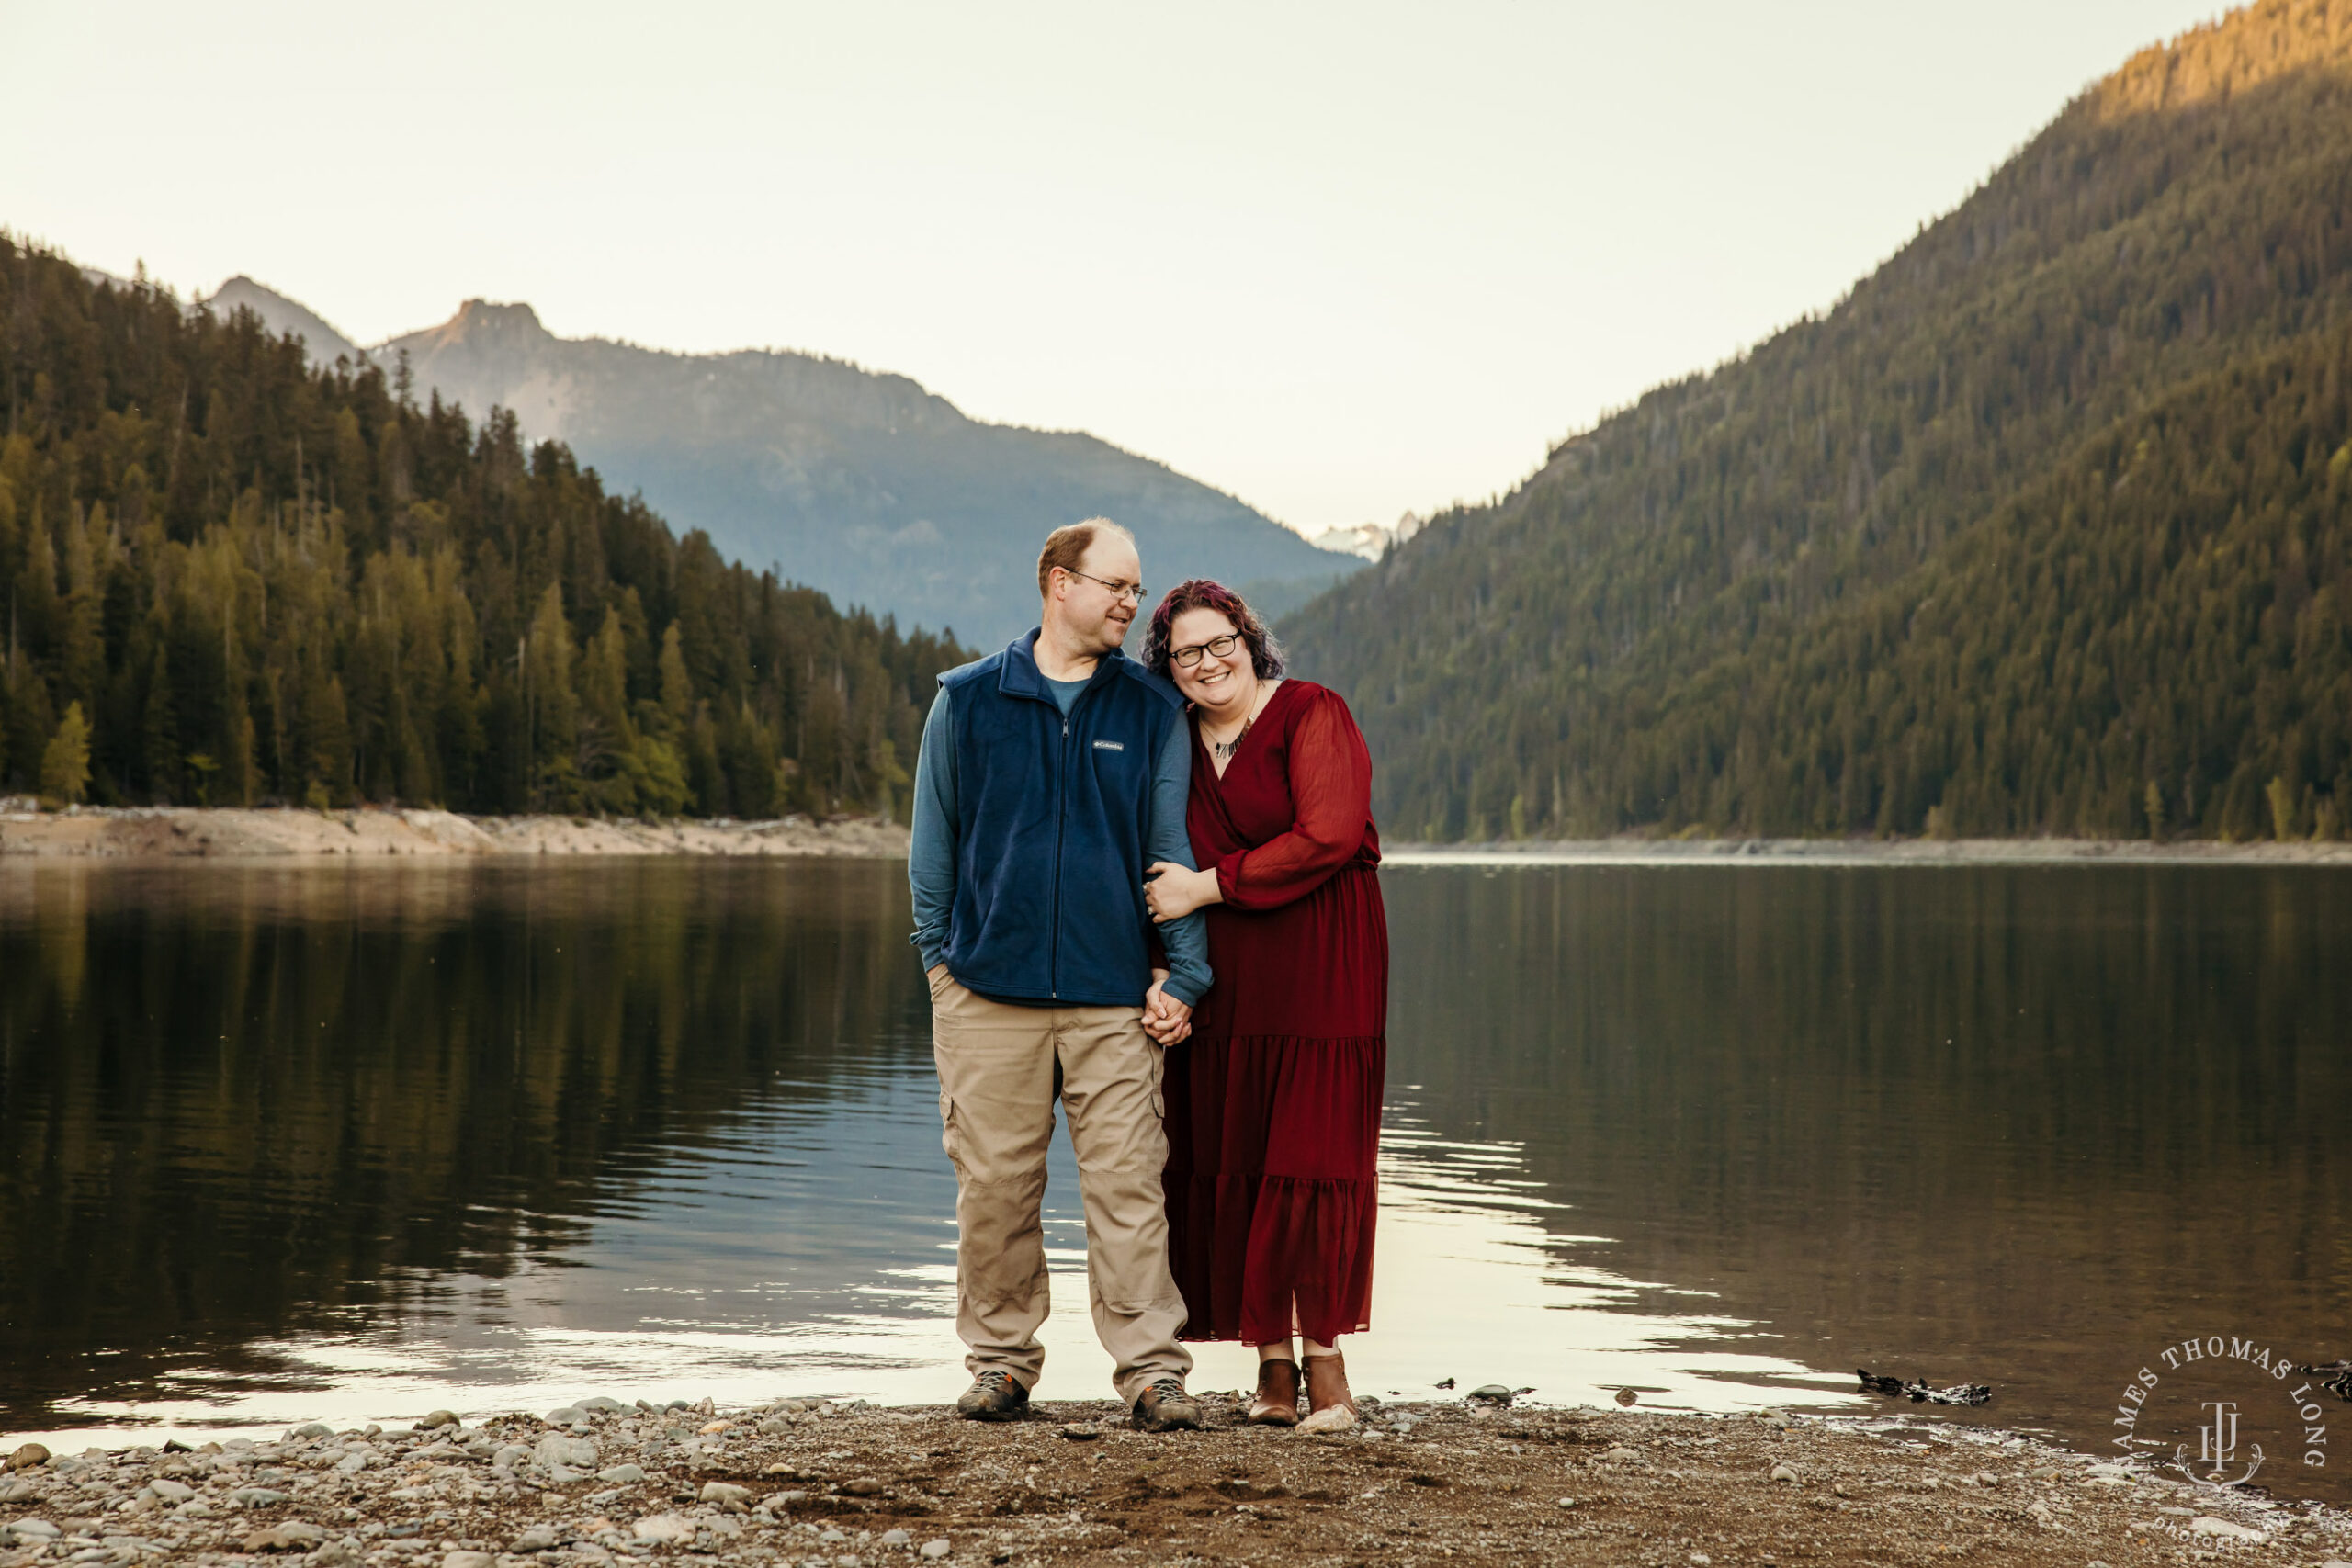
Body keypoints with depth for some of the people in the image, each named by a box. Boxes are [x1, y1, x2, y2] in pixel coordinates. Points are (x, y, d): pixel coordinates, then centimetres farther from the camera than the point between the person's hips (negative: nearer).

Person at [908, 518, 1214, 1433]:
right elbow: (934, 836, 12)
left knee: (1128, 1185, -4)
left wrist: (1184, 972, 2)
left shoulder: (1153, 712, 9)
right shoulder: (968, 700, 7)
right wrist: (940, 951, 7)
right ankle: (1001, 1360, 17)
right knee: (995, 1185, 4)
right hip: (989, 985, 0)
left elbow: (1174, 850, 9)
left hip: (1116, 992, 0)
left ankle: (1152, 1369, 2)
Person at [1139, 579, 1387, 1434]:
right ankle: (1272, 1364, 10)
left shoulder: (1312, 715, -3)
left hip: (1318, 973, -5)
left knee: (1310, 1162, -7)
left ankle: (1324, 1362, 0)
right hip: (1223, 979, 5)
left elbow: (1329, 836, -15)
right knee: (1228, 1164, 1)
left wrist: (1208, 886, -13)